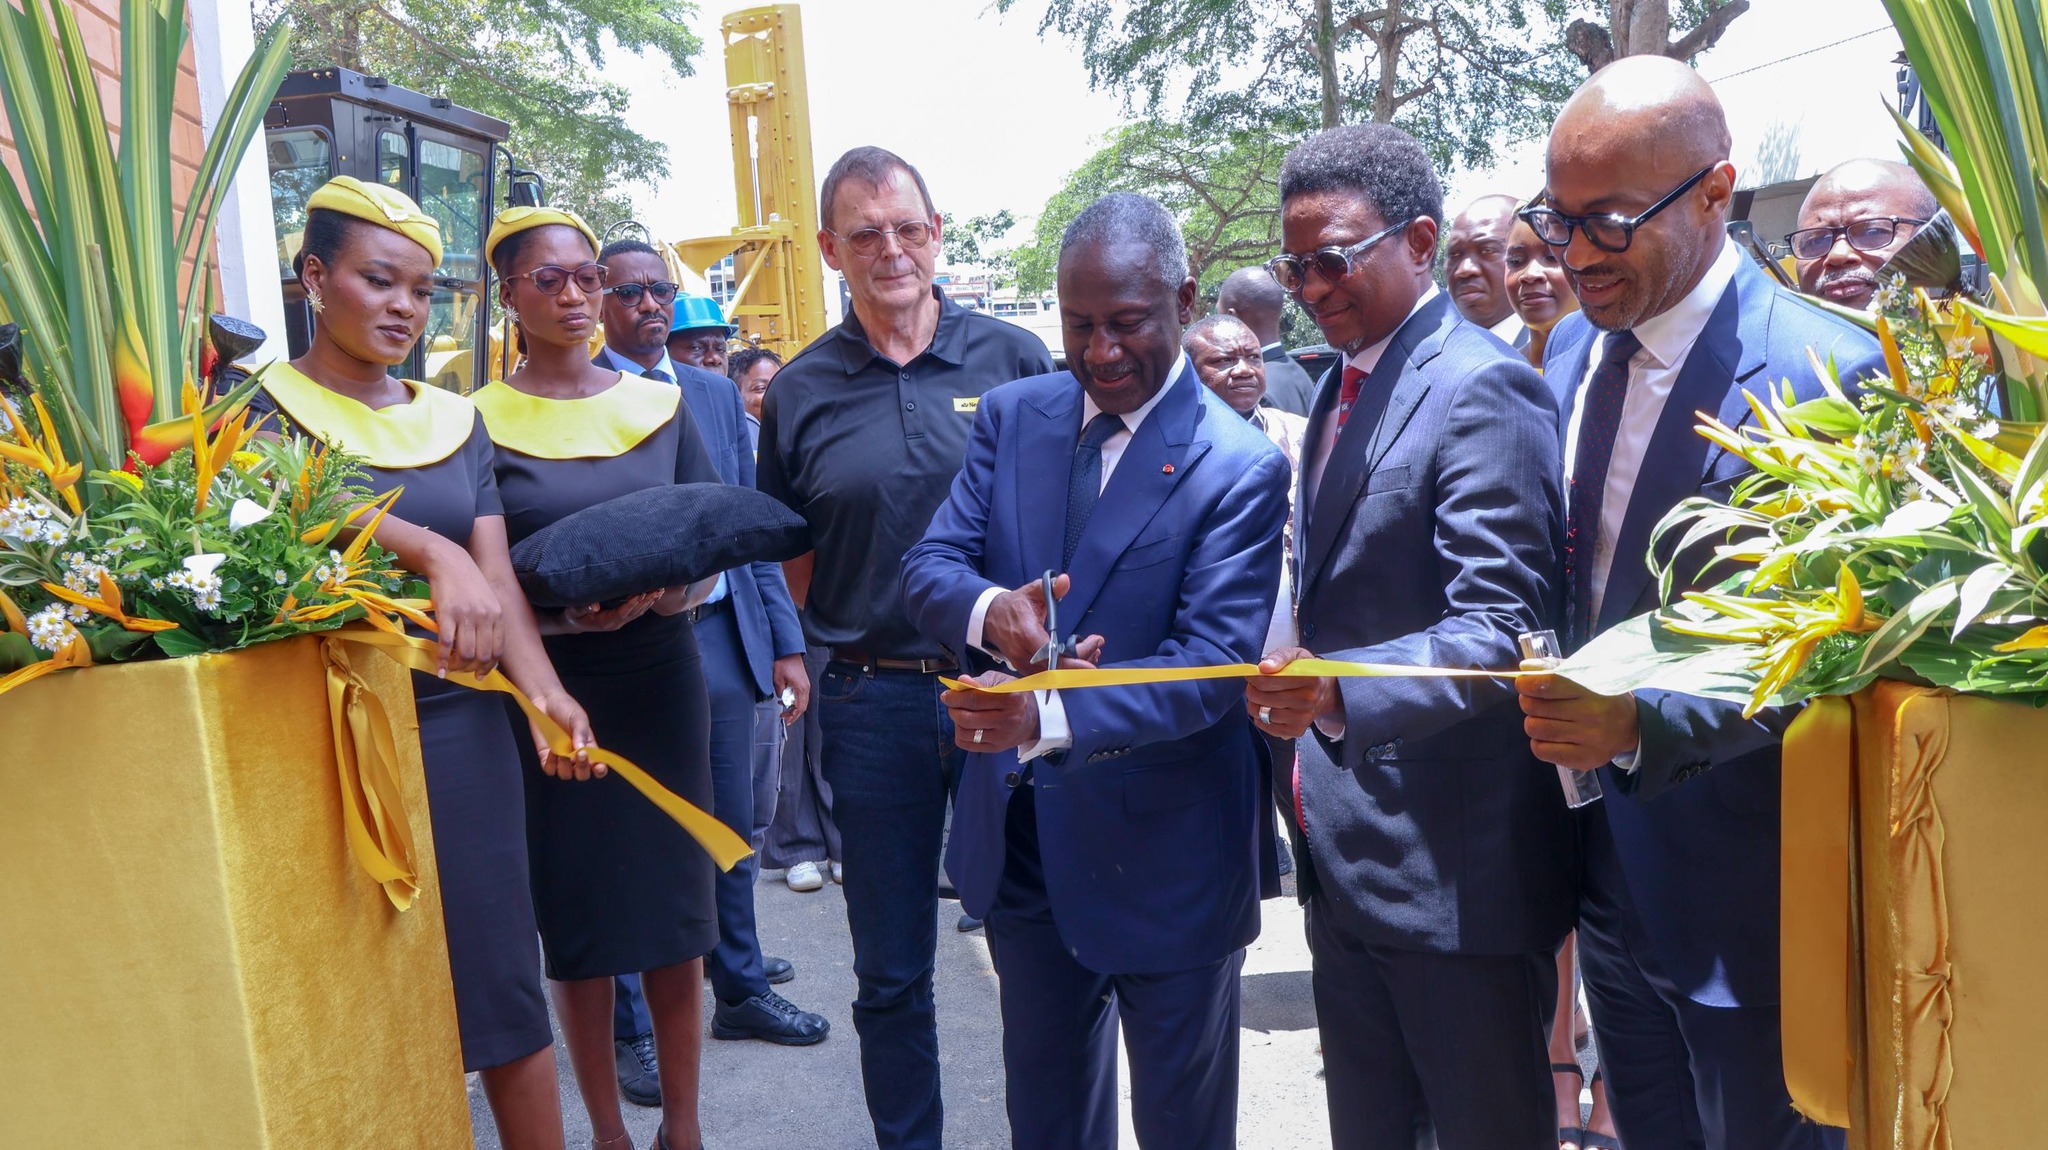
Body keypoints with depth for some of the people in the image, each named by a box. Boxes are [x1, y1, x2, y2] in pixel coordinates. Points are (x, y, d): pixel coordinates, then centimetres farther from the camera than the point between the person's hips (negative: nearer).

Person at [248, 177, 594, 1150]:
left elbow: (495, 573, -1)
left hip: (461, 725, 3)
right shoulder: (264, 407, -1)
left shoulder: (454, 421, 10)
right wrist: (434, 553, -40)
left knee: (502, 977, 5)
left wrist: (543, 689, -18)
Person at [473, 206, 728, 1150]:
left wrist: (675, 589, -13)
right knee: (577, 926, 6)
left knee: (676, 911, 7)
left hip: (661, 683, 2)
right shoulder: (479, 423, -2)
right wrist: (570, 611, -20)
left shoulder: (659, 406, 6)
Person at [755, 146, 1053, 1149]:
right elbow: (796, 562, 11)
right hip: (874, 699, 1)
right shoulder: (800, 391, 4)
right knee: (891, 972, 13)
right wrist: (854, 637, -3)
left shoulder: (1013, 357, 1)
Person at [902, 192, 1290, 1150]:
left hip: (1164, 856, -4)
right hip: (1020, 838, 5)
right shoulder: (1012, 416, 0)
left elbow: (1212, 665, -23)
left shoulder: (1240, 468, -16)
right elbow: (927, 567, -5)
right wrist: (989, 611, -29)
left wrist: (1049, 717, -38)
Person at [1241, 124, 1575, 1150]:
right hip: (1343, 858, 9)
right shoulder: (1340, 387, 13)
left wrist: (1340, 692, -38)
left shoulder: (1482, 390, -16)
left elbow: (1501, 626, -24)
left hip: (1453, 870, -9)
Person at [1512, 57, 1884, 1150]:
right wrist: (1565, 709, 2)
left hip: (1744, 898, -7)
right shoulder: (1571, 348, 3)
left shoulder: (1825, 375, -20)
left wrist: (1641, 722, -31)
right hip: (1611, 879, 7)